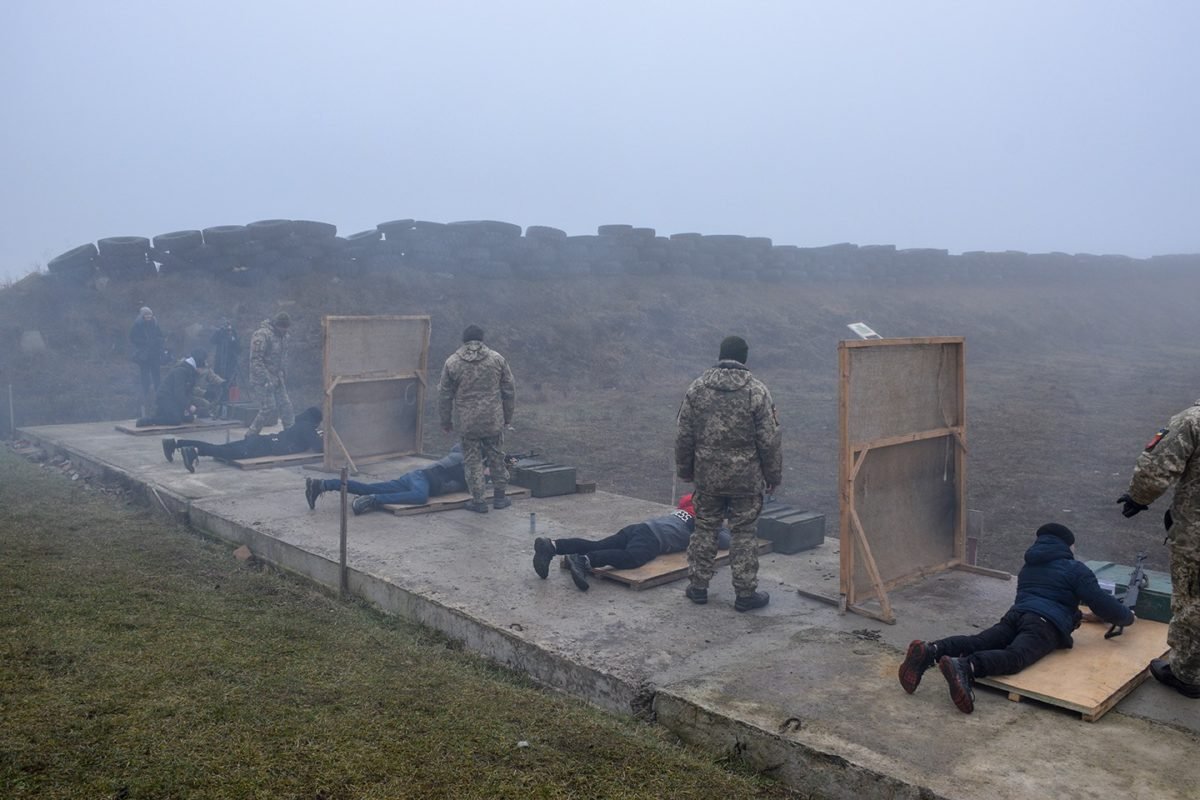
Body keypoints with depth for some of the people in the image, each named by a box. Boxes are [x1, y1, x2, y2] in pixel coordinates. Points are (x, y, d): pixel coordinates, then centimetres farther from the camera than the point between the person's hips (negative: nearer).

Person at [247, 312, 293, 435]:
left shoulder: (282, 336, 9)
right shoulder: (262, 335, -18)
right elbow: (256, 360, -22)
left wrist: (283, 377, 19)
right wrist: (266, 380, -23)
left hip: (277, 379, 8)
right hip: (262, 380, -8)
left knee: (286, 406, 4)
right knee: (269, 409, -9)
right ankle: (251, 436, 5)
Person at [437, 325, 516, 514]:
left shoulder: (452, 362, -3)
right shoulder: (497, 359, 0)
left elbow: (445, 395, 1)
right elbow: (508, 391, 4)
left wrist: (446, 421, 12)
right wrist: (508, 417, 16)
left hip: (467, 422, -1)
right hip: (493, 420, 1)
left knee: (473, 460, 7)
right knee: (496, 457, 15)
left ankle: (478, 500, 10)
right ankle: (499, 496, 23)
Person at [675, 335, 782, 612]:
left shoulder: (697, 388, -1)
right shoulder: (756, 390, -10)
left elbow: (684, 436, 2)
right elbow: (769, 440, -8)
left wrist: (685, 470, 14)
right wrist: (773, 475, 3)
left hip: (707, 475, 3)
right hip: (746, 477, -2)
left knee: (705, 528, 14)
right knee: (744, 533, 7)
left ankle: (698, 586, 22)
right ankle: (745, 594, 13)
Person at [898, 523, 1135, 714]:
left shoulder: (1028, 566, 36)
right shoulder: (1076, 569, 16)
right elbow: (1102, 603, 10)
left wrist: (1077, 615, 56)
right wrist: (1127, 616, 30)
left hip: (1015, 615, 6)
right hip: (1046, 624, -6)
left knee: (976, 642, -14)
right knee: (1014, 657, -29)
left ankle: (931, 651, -42)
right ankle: (964, 667, -58)